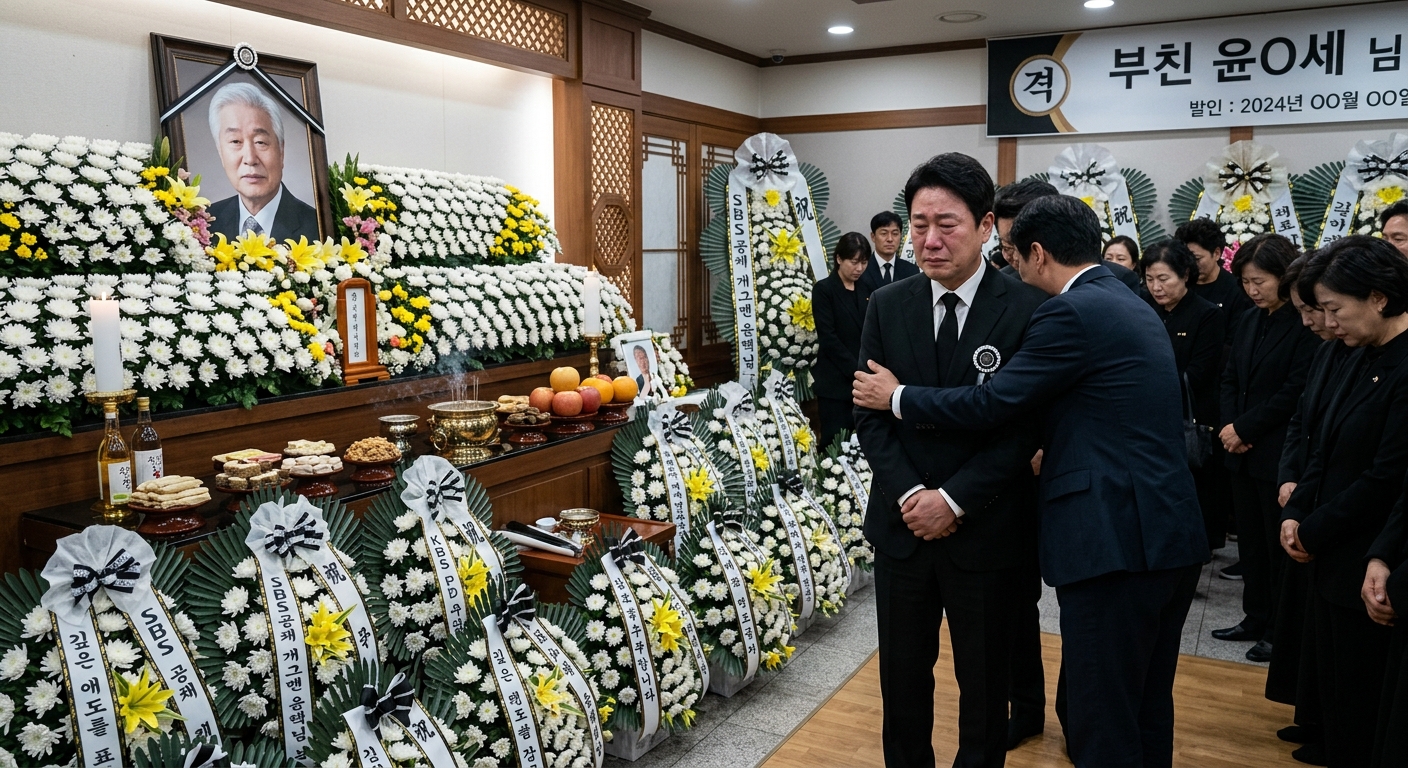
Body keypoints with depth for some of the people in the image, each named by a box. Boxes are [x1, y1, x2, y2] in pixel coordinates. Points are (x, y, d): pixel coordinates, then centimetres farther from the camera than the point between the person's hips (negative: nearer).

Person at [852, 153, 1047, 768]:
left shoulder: (1027, 310, -10)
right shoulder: (887, 306, 0)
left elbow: (1026, 425, -11)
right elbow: (869, 414, 0)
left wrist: (955, 500, -16)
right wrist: (909, 494, -12)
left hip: (986, 531, -3)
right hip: (903, 525, 3)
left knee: (984, 682, 15)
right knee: (902, 673, 17)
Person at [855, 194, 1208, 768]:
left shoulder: (1071, 312, -14)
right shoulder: (1130, 305, 16)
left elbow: (993, 402, -14)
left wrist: (897, 396, -2)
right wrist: (1051, 454, 33)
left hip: (1116, 544, -10)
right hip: (1173, 539, 10)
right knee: (1147, 714, 22)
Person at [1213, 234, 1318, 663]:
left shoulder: (1307, 325, -12)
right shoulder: (1247, 321, 10)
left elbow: (1295, 391, -16)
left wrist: (1244, 428, -14)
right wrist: (1229, 426, -4)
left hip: (1279, 454, -7)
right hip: (1243, 450, 7)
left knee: (1279, 543, 3)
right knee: (1250, 539, 13)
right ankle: (1256, 619, 25)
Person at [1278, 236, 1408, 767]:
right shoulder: (1363, 356, 9)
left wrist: (1314, 532, -10)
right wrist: (1295, 514, 2)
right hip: (1330, 559, 8)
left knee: (1358, 707, 5)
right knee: (1332, 689, 17)